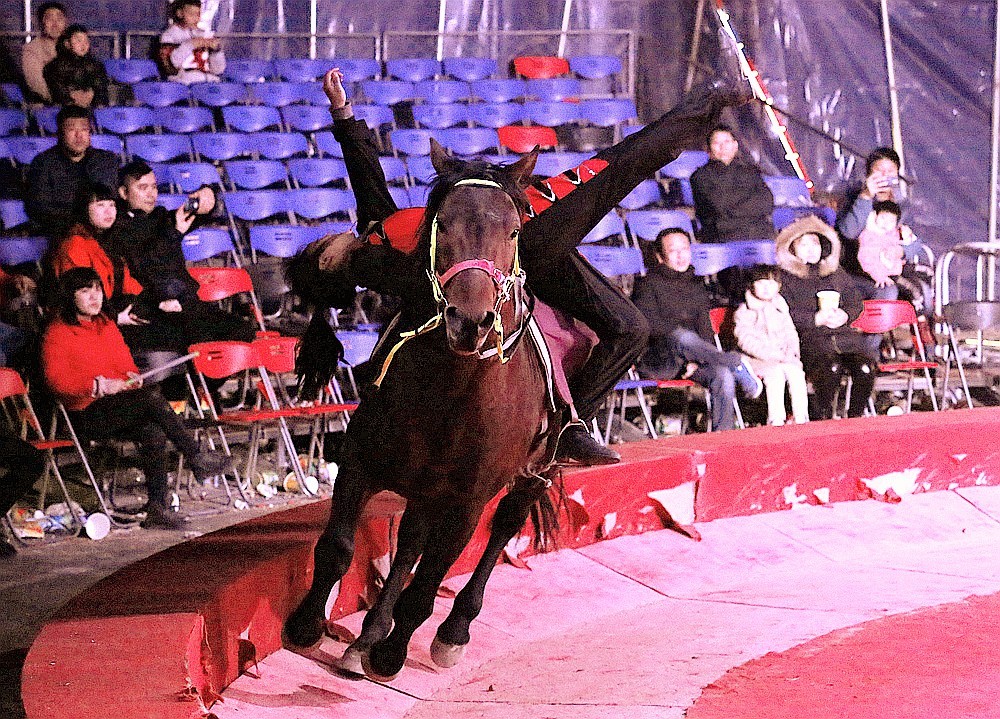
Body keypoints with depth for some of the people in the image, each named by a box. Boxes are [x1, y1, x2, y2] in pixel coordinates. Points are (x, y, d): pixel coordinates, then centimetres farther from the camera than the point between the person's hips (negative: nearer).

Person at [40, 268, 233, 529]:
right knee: (152, 397, -29)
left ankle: (157, 507, -23)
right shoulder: (57, 333, -1)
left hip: (121, 404, 7)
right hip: (87, 414, -7)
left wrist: (133, 377, 1)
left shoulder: (107, 326, 20)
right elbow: (57, 380, -12)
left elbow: (126, 365, 25)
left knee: (154, 434, -25)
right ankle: (197, 459, -19)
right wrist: (98, 385, -23)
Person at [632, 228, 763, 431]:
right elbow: (649, 325, -9)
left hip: (687, 362, 5)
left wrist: (696, 359, -6)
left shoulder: (696, 286, 23)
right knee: (680, 336, -38)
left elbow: (704, 327, 16)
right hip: (656, 361, -5)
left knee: (723, 374, -27)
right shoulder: (648, 284, 5)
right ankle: (737, 363, -23)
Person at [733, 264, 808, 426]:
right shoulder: (744, 312, -2)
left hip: (784, 358, 4)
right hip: (758, 359, -4)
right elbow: (747, 341, -13)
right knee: (775, 373, -31)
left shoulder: (780, 309, 17)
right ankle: (776, 420, -30)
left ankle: (801, 417, -21)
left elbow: (791, 334, 16)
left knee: (796, 371, -23)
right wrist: (776, 355, -21)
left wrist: (791, 352, -7)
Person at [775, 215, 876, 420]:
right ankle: (821, 418, -20)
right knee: (831, 368, -36)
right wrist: (816, 319, -14)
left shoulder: (836, 272, 26)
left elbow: (856, 300, 22)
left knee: (865, 368, -26)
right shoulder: (785, 277, 10)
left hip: (843, 332, 4)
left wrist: (845, 315, -1)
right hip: (807, 337, -4)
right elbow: (785, 313, -3)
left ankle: (856, 417, -10)